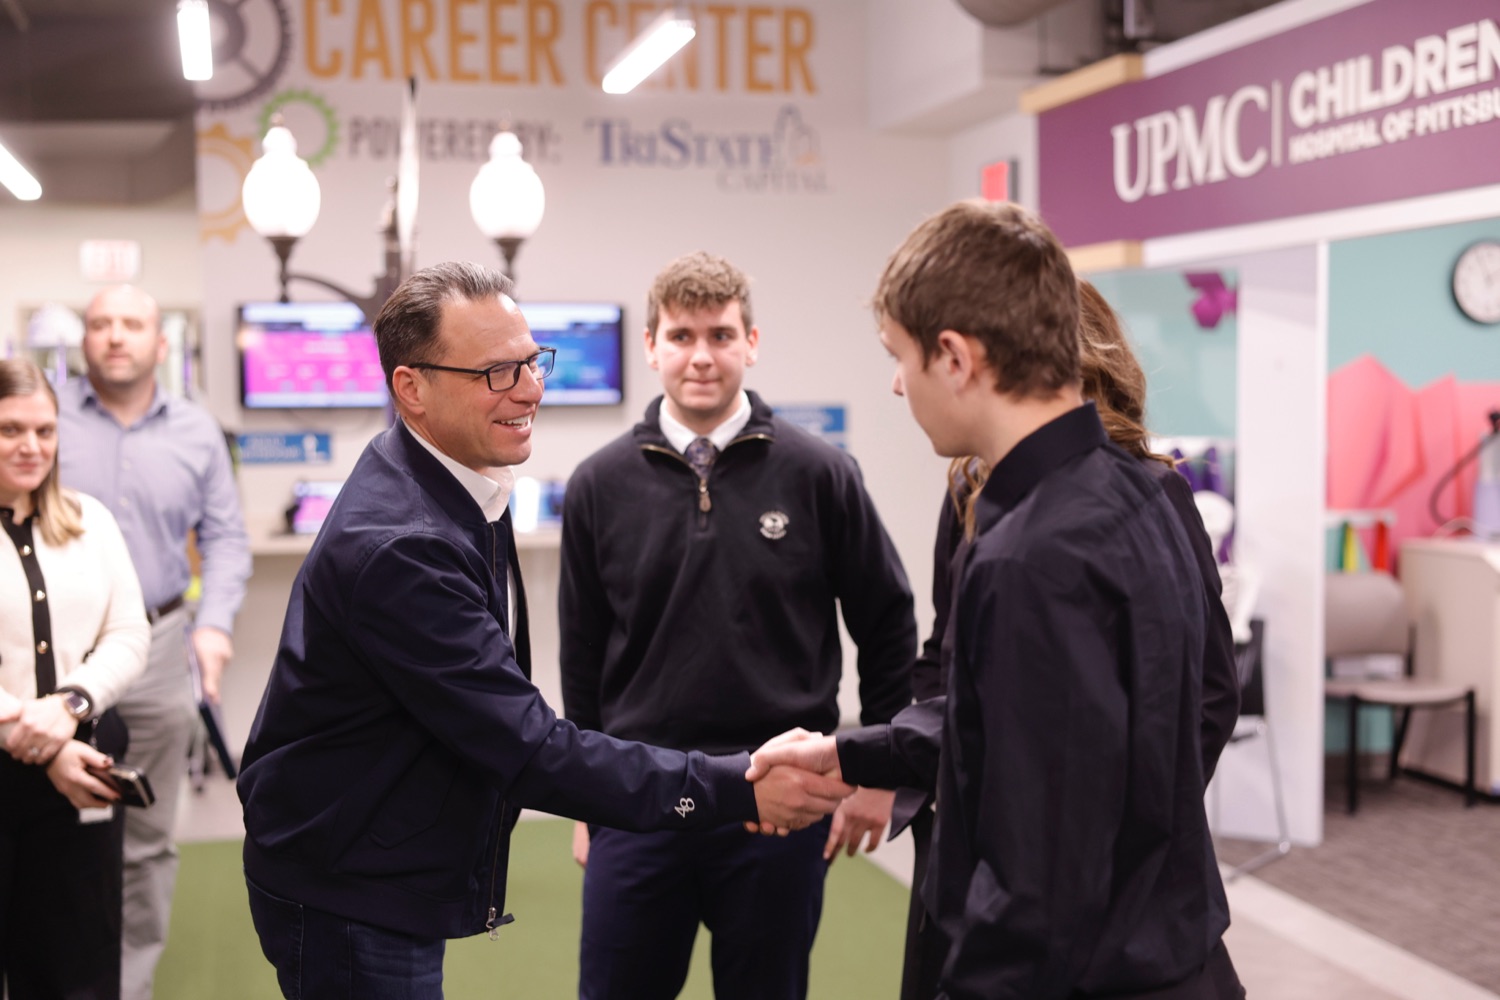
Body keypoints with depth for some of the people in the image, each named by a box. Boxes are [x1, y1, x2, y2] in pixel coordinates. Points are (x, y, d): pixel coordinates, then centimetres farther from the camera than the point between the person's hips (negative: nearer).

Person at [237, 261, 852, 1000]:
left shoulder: (453, 485, 4)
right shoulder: (396, 544, -28)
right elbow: (528, 746, -29)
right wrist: (735, 789, -31)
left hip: (398, 878, 10)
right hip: (345, 895, -10)